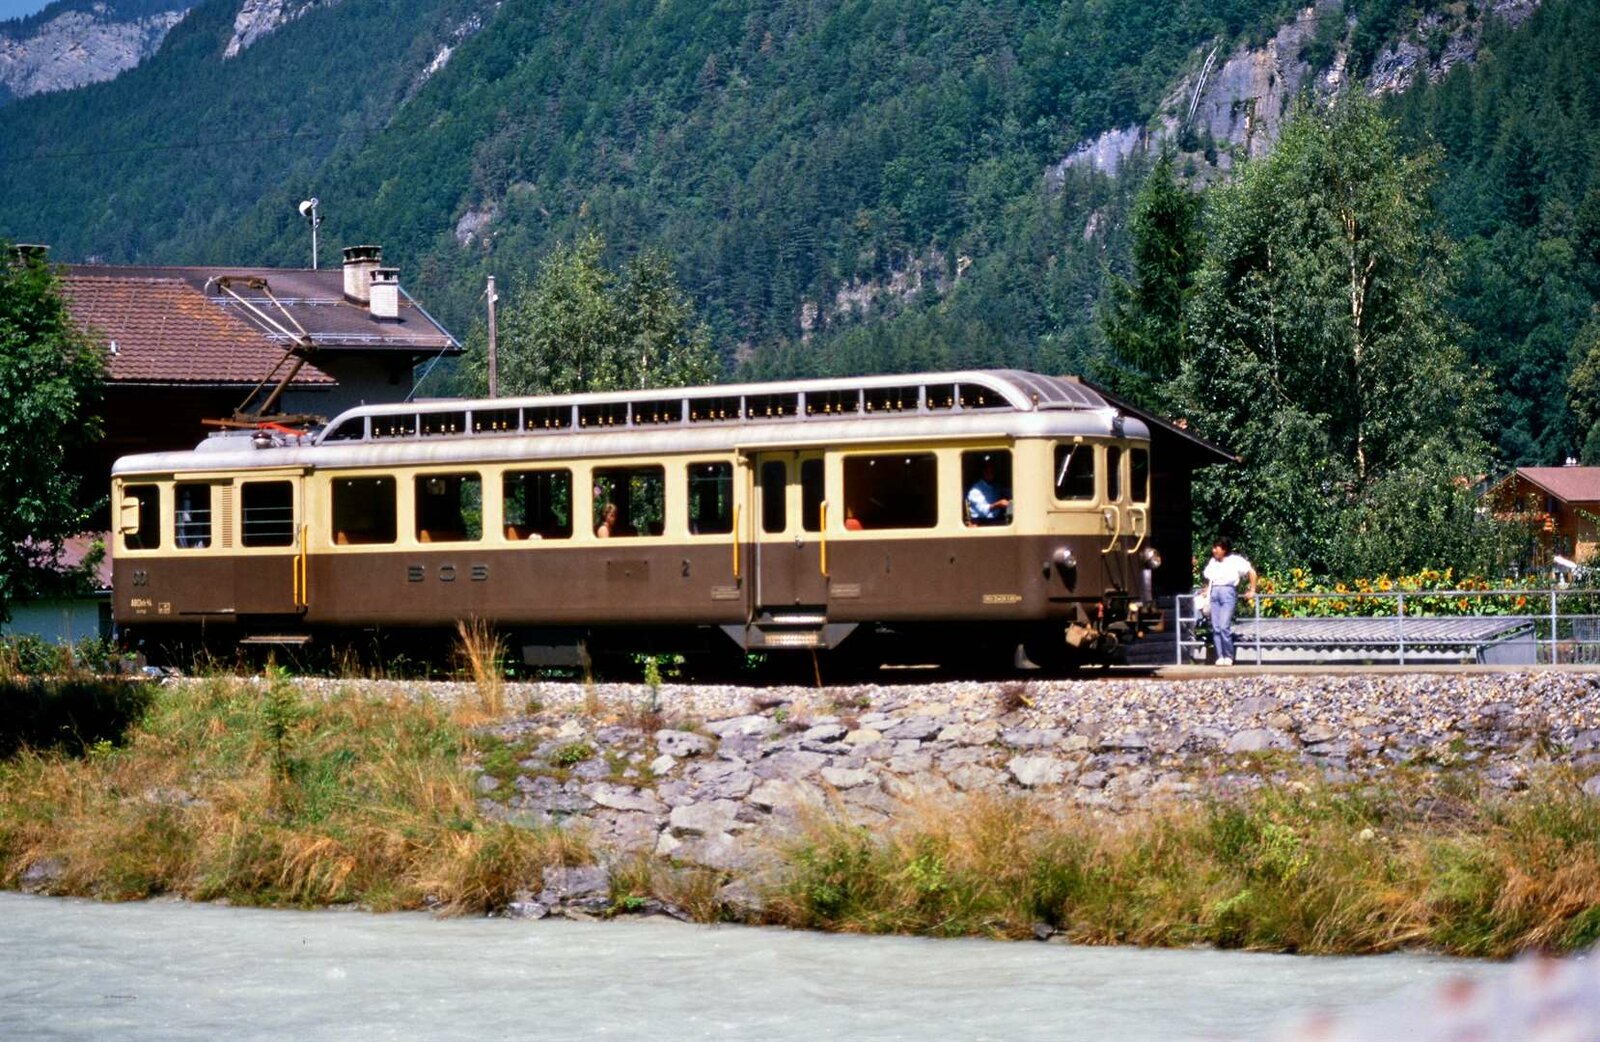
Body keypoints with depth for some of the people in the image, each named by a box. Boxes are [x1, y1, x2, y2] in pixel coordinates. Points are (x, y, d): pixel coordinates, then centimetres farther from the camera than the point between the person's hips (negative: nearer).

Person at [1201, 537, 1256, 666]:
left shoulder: (1235, 560, 2)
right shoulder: (1212, 562, 19)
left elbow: (1251, 572, 3)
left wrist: (1252, 590, 1)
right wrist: (1206, 592, 16)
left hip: (1228, 592, -6)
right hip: (1214, 593, 6)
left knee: (1224, 626, -16)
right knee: (1215, 628, -1)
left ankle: (1228, 657, -7)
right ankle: (1220, 657, 2)